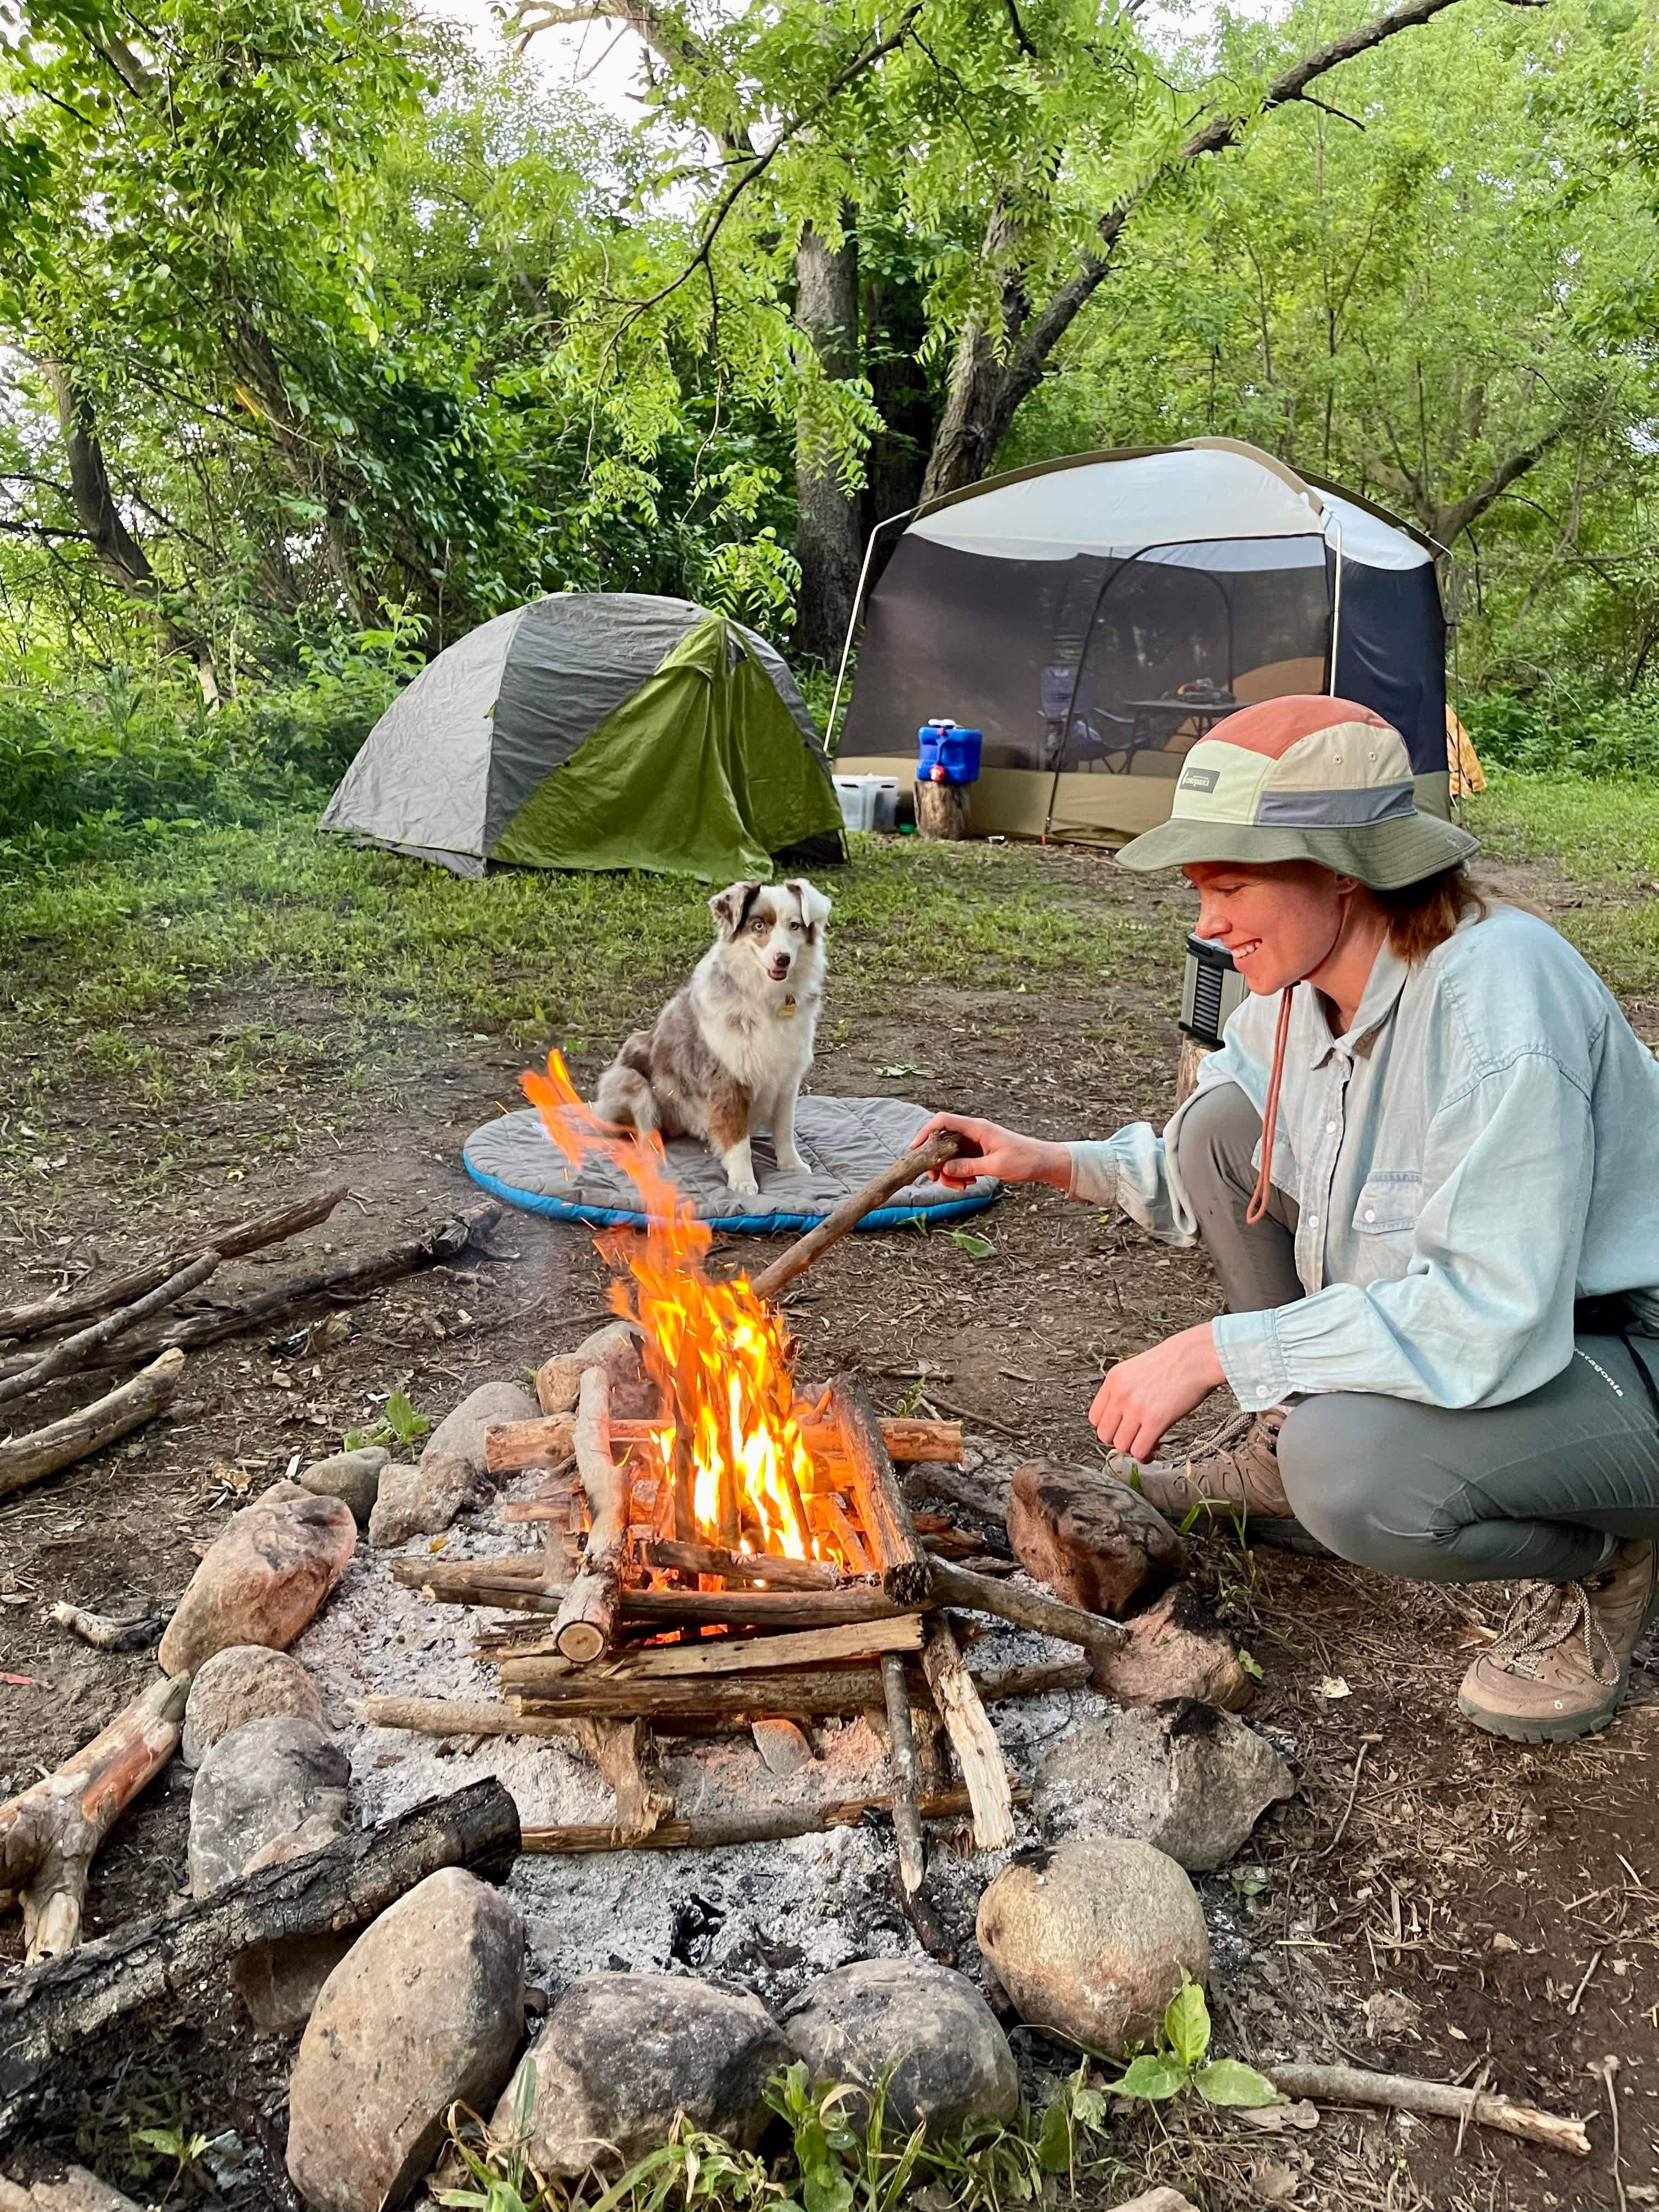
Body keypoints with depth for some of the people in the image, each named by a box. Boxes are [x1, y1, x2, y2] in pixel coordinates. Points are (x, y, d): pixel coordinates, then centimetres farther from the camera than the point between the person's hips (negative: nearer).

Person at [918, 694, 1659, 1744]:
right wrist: (1057, 1164, 2)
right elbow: (1214, 1182, 15)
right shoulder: (1302, 990, -4)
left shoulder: (1497, 995, -31)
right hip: (1469, 1317, 8)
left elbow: (1494, 1321, -36)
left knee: (1352, 1471, -35)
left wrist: (1216, 1349, -30)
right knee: (1221, 1124, -1)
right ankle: (1284, 1445, 14)